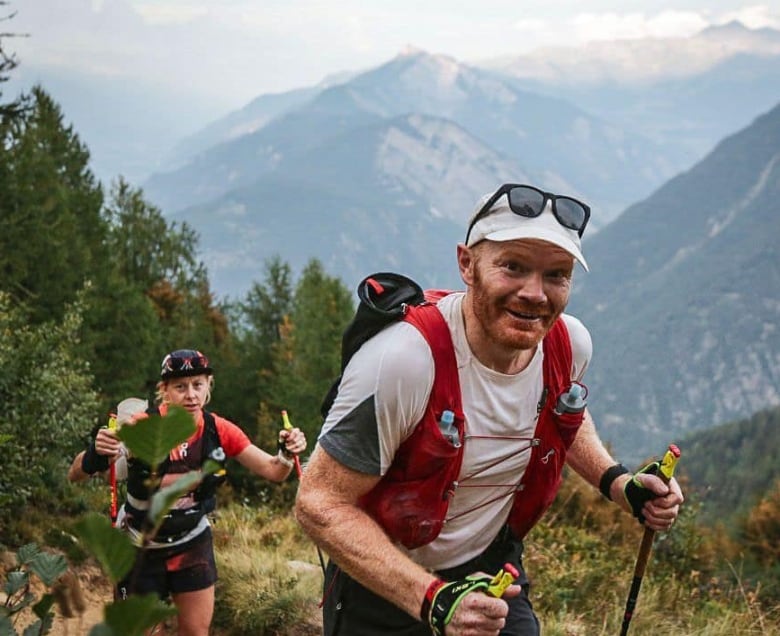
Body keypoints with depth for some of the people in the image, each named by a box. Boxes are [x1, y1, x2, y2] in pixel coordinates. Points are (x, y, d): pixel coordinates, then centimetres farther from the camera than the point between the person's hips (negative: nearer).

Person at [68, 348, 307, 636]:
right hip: (140, 546, -2)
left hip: (192, 543, 3)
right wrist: (95, 453, -48)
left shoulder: (219, 431, -15)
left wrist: (288, 453, -34)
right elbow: (74, 475, -25)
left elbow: (273, 470, -10)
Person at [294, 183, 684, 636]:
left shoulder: (571, 344, -13)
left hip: (491, 567, 4)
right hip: (384, 583, -4)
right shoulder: (403, 358, -30)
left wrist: (619, 483, -5)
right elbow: (320, 503, -27)